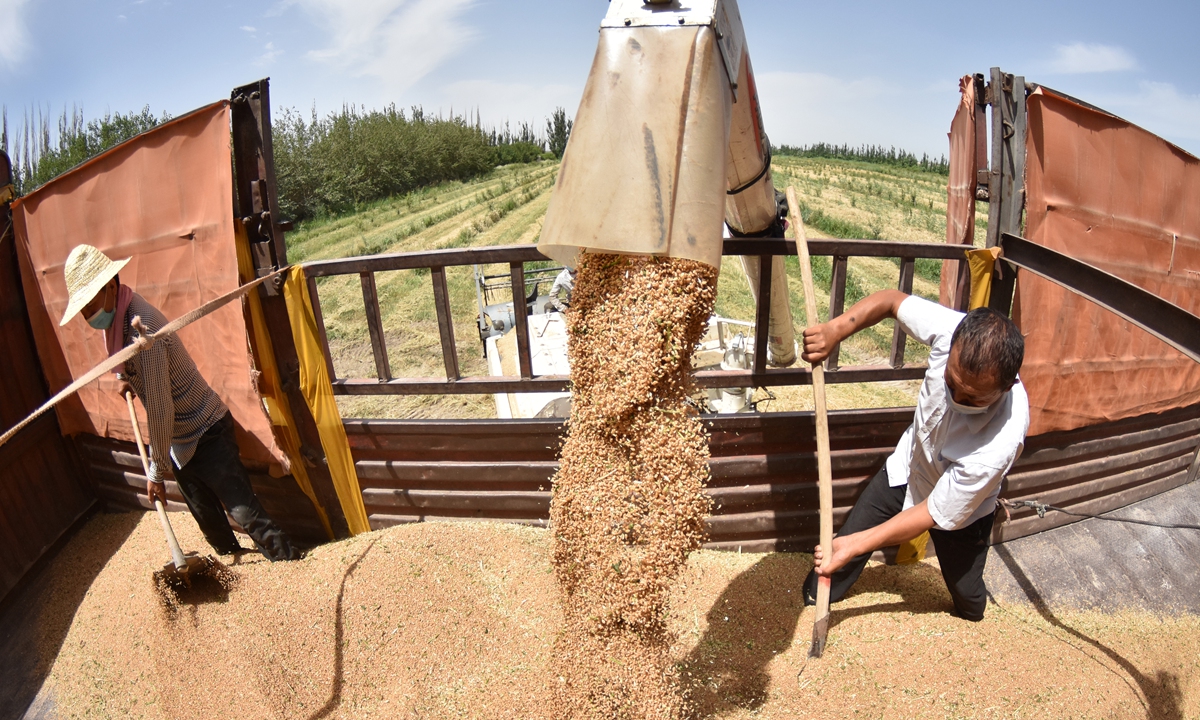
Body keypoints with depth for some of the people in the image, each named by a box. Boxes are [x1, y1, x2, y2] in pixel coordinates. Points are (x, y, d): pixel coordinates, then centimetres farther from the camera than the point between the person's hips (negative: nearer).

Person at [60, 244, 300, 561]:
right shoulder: (116, 316, -1)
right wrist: (125, 376, 13)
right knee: (206, 517, 20)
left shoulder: (142, 331, -29)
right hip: (179, 438, 10)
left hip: (205, 431, -10)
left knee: (245, 511, -7)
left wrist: (157, 472, -18)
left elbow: (160, 411, -26)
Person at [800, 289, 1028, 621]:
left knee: (968, 599, 14)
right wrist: (834, 330, -33)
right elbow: (892, 300, -15)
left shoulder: (1000, 441, -43)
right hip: (908, 466, 3)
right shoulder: (952, 331, -35)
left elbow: (934, 515, -31)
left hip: (958, 509, -3)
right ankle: (816, 597, 35)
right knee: (846, 538, 9)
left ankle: (971, 613, 51)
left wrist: (855, 546, -28)